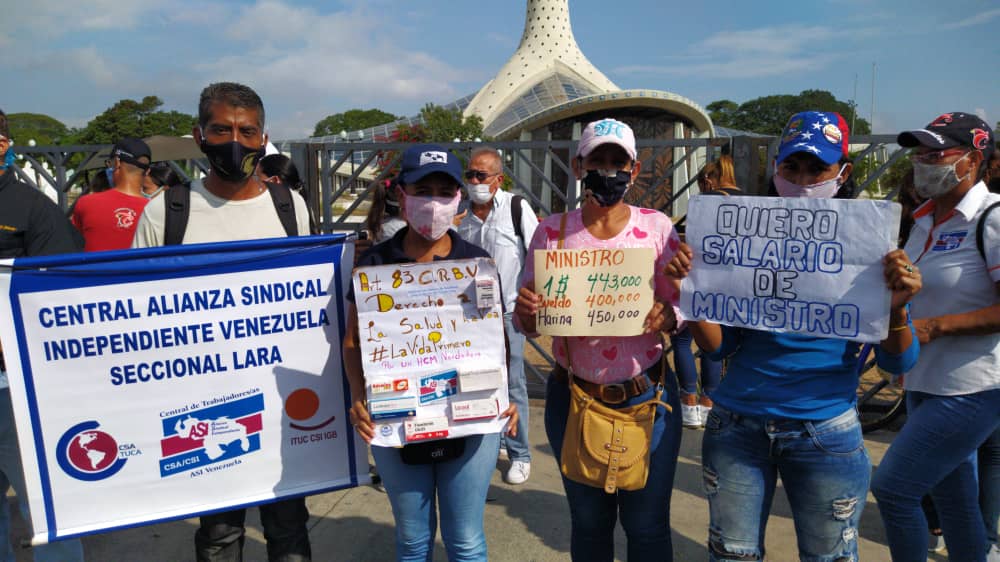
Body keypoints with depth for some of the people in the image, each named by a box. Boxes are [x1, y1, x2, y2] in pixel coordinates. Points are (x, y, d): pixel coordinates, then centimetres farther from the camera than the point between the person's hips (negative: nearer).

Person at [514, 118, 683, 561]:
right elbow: (528, 326, -1)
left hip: (647, 399, 0)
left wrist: (666, 318, -24)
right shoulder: (552, 232, -3)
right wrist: (526, 311, -23)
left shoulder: (657, 227, -5)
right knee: (588, 523, 19)